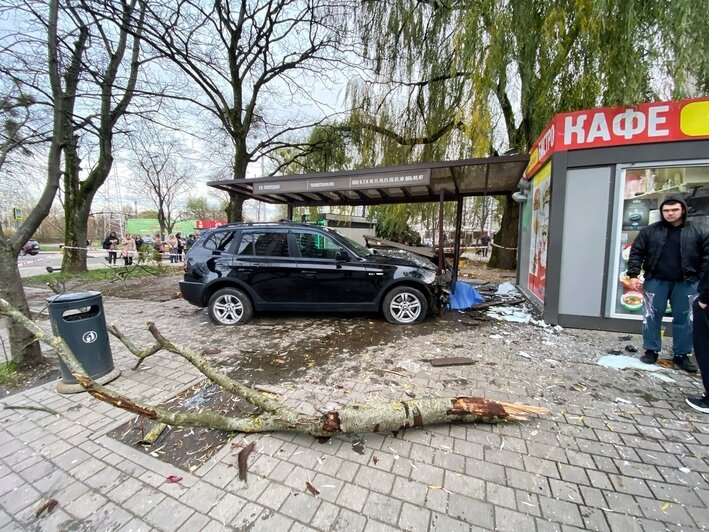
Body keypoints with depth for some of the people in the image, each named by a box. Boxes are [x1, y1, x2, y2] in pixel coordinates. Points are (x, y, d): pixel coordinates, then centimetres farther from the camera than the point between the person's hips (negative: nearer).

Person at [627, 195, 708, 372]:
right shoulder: (650, 231, 1)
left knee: (684, 319, 9)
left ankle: (681, 354, 21)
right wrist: (633, 275, -9)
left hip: (686, 283, 1)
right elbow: (636, 253, -1)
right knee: (652, 317, 4)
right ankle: (651, 350, 15)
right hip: (656, 281, -1)